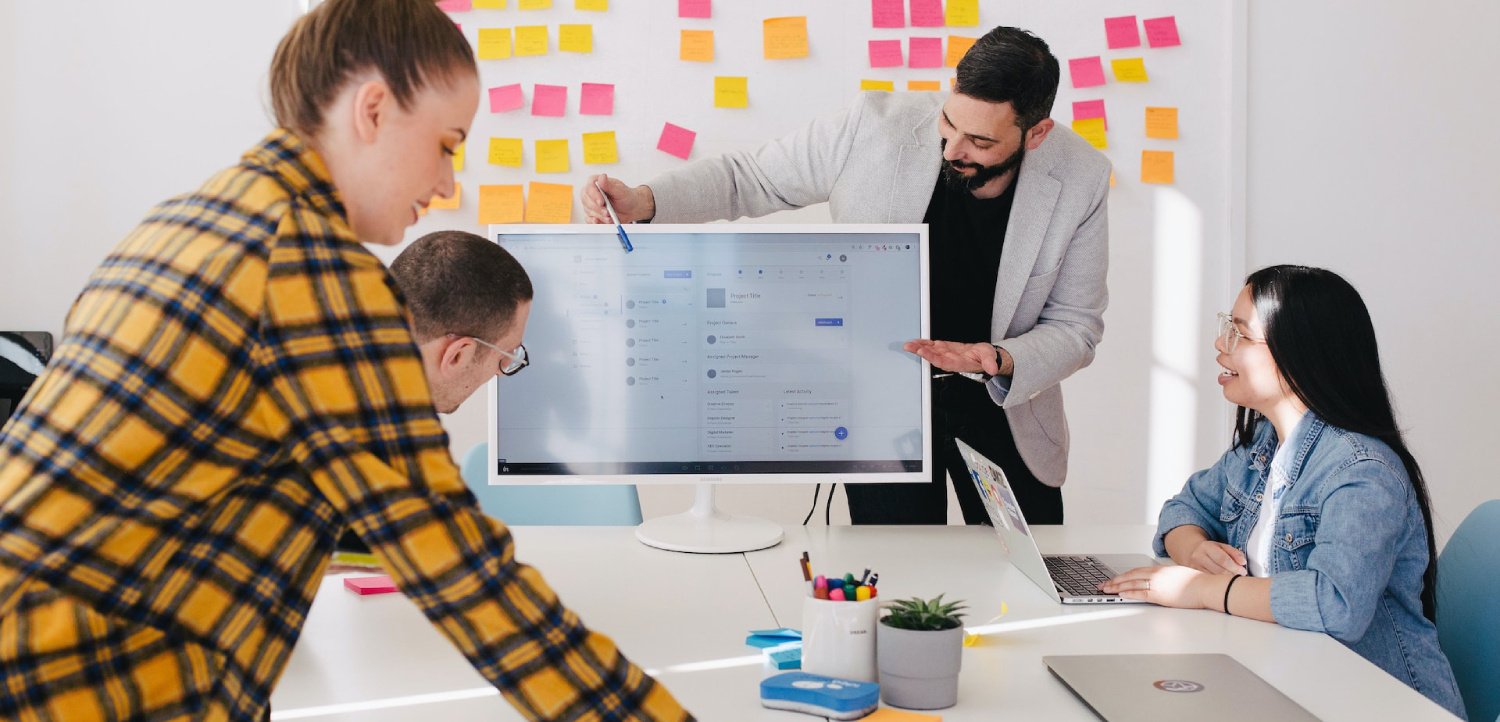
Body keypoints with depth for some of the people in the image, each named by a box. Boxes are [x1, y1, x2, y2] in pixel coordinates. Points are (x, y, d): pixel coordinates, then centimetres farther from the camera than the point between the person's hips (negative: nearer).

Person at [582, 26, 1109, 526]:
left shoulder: (1080, 179, -16)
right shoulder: (876, 127, -20)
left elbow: (1075, 327, -7)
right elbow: (749, 177, -7)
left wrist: (998, 361, -27)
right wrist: (642, 201, -23)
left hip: (1004, 402, 2)